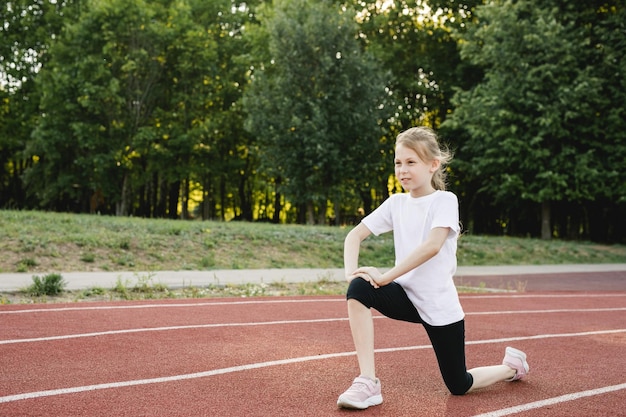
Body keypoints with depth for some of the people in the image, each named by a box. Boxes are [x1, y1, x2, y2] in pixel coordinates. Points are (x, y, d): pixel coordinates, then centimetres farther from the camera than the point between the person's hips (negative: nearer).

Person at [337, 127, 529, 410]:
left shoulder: (445, 200, -11)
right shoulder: (396, 203, 4)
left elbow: (432, 246, -27)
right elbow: (354, 235, 0)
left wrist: (386, 276, -29)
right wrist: (351, 271, -18)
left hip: (440, 306, -4)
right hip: (407, 296, 4)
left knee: (459, 387, 5)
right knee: (359, 288, -26)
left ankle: (512, 366, 37)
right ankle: (368, 383, -20)